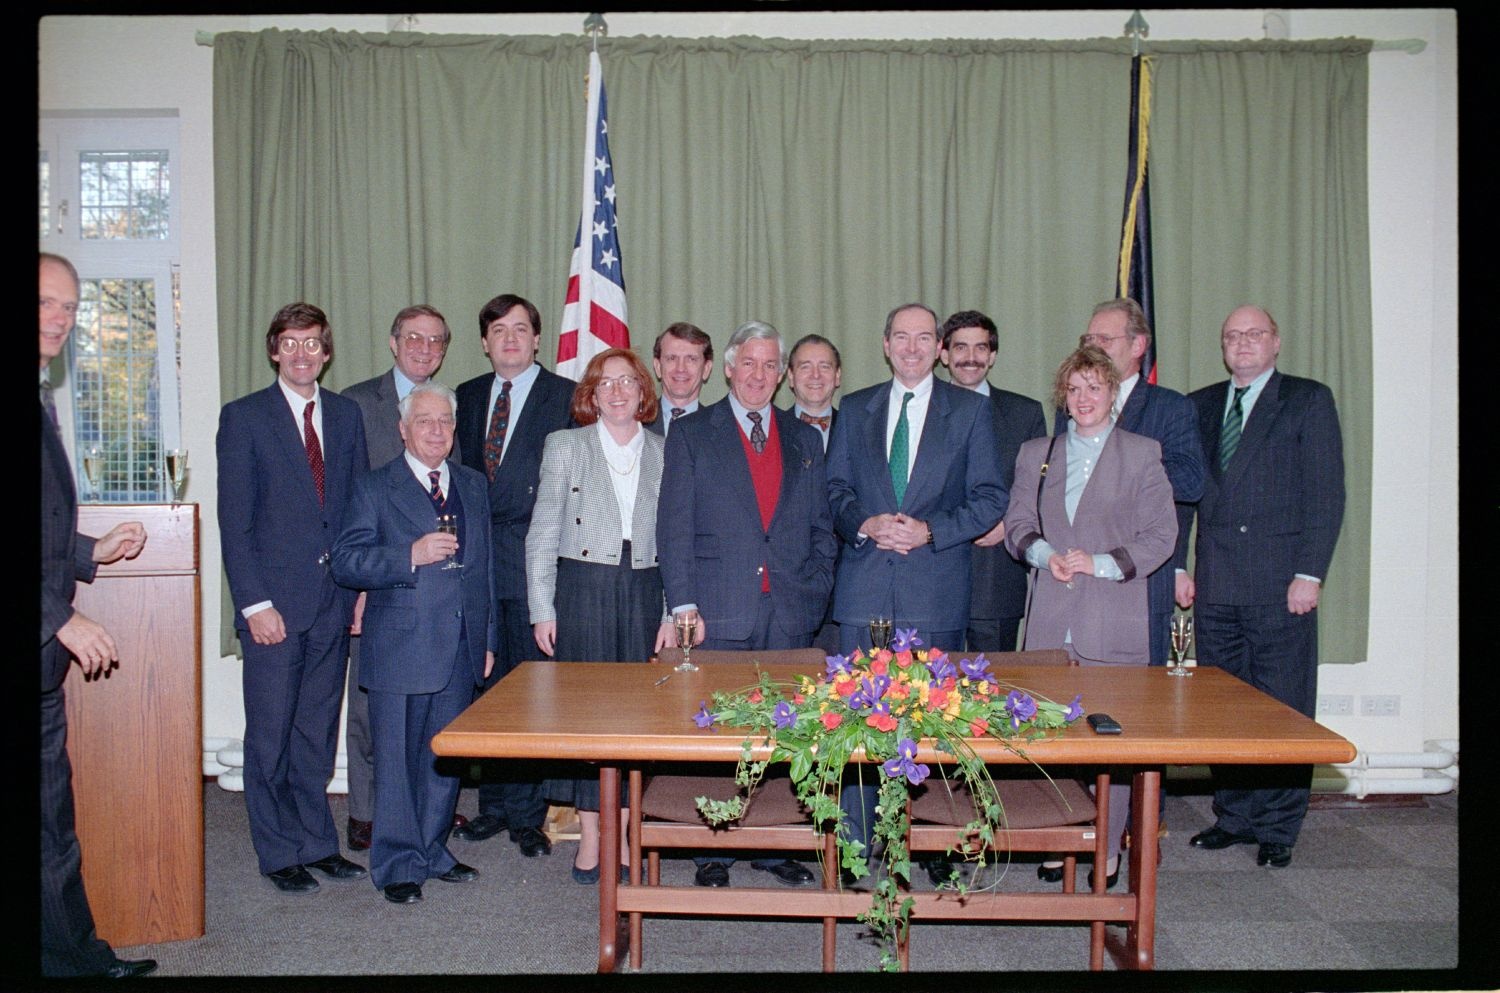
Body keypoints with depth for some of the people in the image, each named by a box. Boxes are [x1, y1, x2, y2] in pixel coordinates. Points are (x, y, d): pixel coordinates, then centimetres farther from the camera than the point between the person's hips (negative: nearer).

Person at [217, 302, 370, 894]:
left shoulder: (346, 415, 11)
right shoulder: (243, 417, 0)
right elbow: (234, 520, -5)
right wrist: (254, 602, -11)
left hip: (334, 600, 4)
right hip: (274, 600, -3)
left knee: (318, 730, 12)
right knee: (270, 733, 4)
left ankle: (316, 842, 23)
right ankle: (279, 852, 17)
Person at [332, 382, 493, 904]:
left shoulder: (473, 485, 14)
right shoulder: (374, 488, 0)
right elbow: (345, 562, -9)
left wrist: (488, 638, 14)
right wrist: (411, 556, -21)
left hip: (462, 647, 5)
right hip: (401, 649, -4)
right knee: (398, 758, 3)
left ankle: (431, 849, 28)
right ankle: (398, 864, 16)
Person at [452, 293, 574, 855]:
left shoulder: (565, 396, 0)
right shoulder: (468, 397, 16)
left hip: (532, 558, -5)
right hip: (477, 555, 5)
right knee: (488, 685, 11)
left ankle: (527, 814, 11)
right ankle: (494, 805, 23)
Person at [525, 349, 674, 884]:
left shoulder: (664, 453, 9)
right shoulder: (564, 446, 6)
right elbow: (542, 533, 4)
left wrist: (672, 612, 2)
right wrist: (542, 609, -3)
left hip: (643, 593, 2)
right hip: (582, 588, -1)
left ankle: (623, 834, 14)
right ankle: (590, 837, 10)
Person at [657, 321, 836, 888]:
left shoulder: (805, 440, 14)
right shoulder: (691, 435, 5)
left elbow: (821, 529, 15)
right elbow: (674, 526, -1)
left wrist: (814, 595, 2)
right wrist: (683, 604, -9)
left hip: (790, 613, 3)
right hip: (719, 612, -2)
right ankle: (712, 851, 15)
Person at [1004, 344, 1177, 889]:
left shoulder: (1142, 453, 5)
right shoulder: (1035, 453, 15)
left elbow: (1160, 534, 0)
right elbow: (1017, 523, 11)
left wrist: (1101, 563, -12)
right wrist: (1044, 553, -9)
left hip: (1114, 621, -3)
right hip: (1051, 618, 3)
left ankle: (1108, 848, 13)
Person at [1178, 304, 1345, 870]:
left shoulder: (1309, 400, 3)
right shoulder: (1199, 406, 15)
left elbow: (1326, 493, -3)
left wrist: (1310, 573, -10)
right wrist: (1177, 567, 7)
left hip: (1280, 585, -4)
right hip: (1215, 585, 4)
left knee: (1283, 710, 1)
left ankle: (1277, 828, 13)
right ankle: (1233, 817, 21)